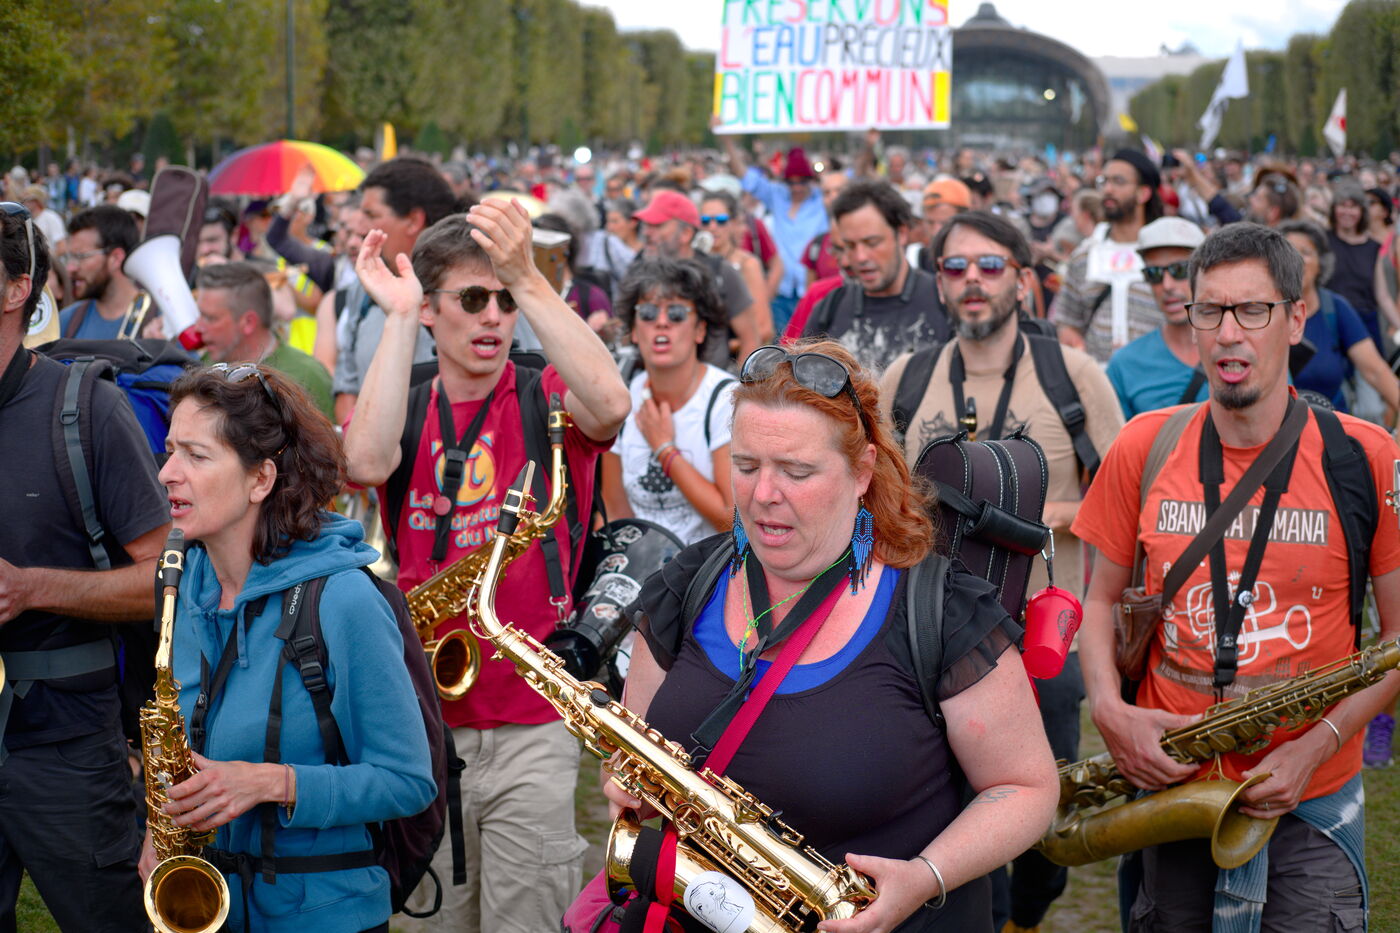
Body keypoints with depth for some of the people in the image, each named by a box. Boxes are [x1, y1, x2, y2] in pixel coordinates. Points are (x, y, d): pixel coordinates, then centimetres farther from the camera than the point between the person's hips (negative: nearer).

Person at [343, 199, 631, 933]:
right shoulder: (404, 411, 7)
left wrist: (527, 279, -27)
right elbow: (366, 463, -17)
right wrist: (398, 317, -17)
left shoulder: (545, 401, 1)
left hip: (533, 729, -3)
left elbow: (610, 405, -24)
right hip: (422, 724, 3)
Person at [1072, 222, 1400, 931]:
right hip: (1166, 780, 2)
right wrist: (1108, 708, -9)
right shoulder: (1143, 448, 0)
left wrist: (1317, 746, -14)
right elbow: (1102, 599, 10)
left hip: (1312, 801, -2)